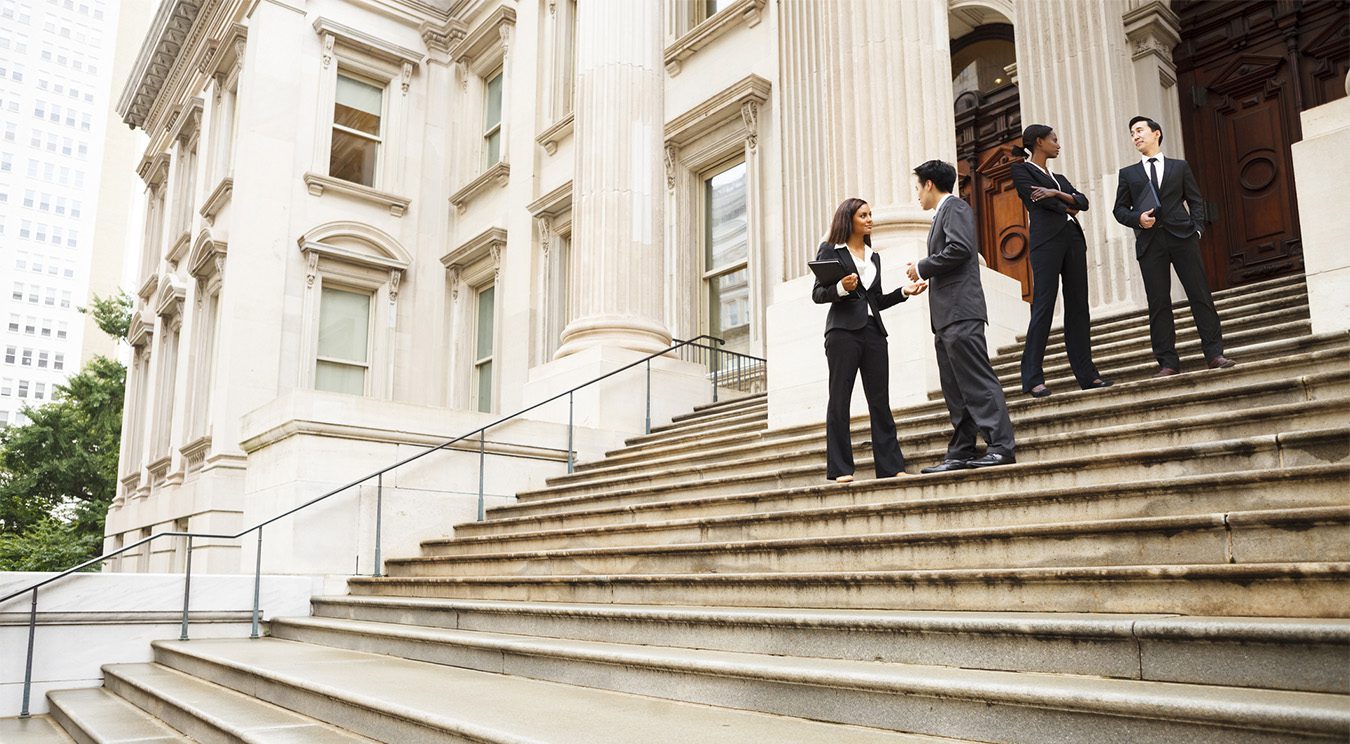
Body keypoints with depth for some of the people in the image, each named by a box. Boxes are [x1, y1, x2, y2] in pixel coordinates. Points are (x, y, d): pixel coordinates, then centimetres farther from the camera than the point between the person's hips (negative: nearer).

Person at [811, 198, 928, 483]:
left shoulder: (874, 257, 22)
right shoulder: (830, 251, 6)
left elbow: (877, 301, 20)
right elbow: (817, 294, 0)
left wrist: (904, 292, 6)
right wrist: (841, 288, -18)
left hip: (873, 331, 5)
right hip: (843, 329, -5)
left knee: (880, 401, 2)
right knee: (839, 400, -5)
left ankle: (891, 466, 3)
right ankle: (840, 469, -3)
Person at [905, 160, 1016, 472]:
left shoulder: (955, 207, -2)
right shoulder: (942, 214, 26)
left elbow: (960, 248, -17)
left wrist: (922, 268, -9)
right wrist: (924, 272, 16)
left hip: (960, 311, -10)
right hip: (946, 317, 10)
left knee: (978, 381, -12)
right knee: (956, 390, 7)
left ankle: (1001, 446, -13)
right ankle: (960, 453, 8)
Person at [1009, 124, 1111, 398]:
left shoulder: (1058, 178, 26)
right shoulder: (1022, 170, 7)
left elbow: (1083, 202, 11)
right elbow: (1038, 199, -8)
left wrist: (1057, 194, -6)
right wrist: (1068, 208, 6)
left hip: (1073, 239, 7)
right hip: (1046, 240, -7)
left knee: (1078, 306, 4)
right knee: (1043, 307, -12)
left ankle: (1086, 374, 6)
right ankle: (1033, 378, -12)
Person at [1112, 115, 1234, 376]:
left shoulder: (1180, 167, 16)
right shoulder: (1128, 173, 17)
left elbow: (1195, 201, 13)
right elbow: (1120, 209, 12)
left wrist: (1197, 229, -1)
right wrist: (1137, 218, -8)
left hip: (1182, 236, 0)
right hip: (1149, 241, 0)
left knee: (1200, 295, -4)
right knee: (1158, 303, -3)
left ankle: (1214, 354, 0)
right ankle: (1167, 362, -2)